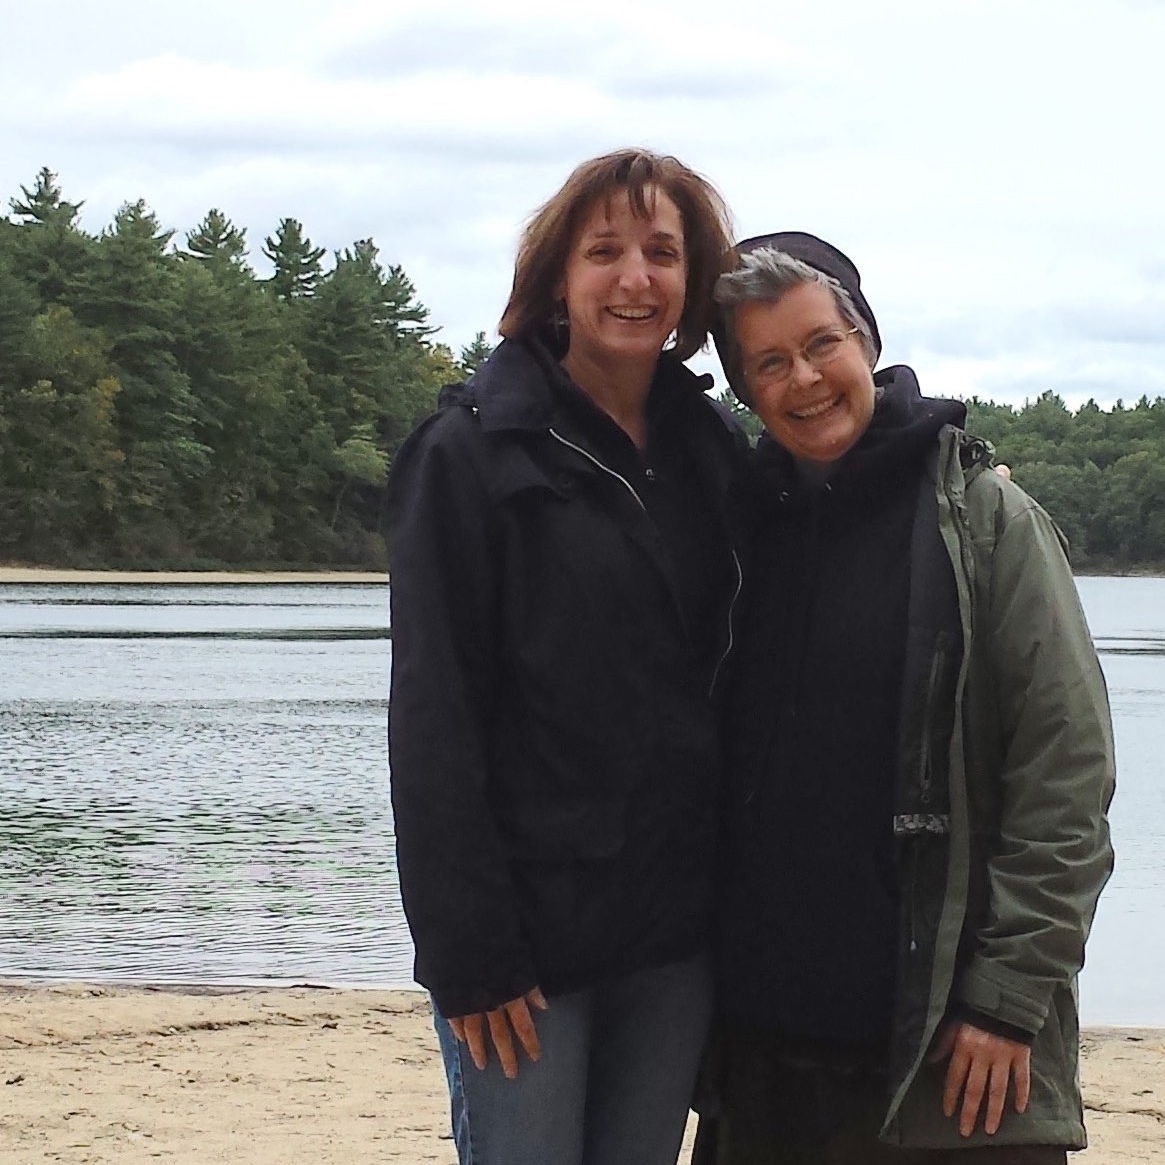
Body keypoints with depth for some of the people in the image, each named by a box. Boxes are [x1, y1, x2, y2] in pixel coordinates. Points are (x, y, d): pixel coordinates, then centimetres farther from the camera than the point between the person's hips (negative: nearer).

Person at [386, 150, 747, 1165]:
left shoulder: (717, 451, 9)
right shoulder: (473, 452, -6)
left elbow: (727, 678, 14)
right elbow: (433, 717, -10)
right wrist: (470, 955, -15)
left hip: (673, 927, 5)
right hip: (531, 927, -5)